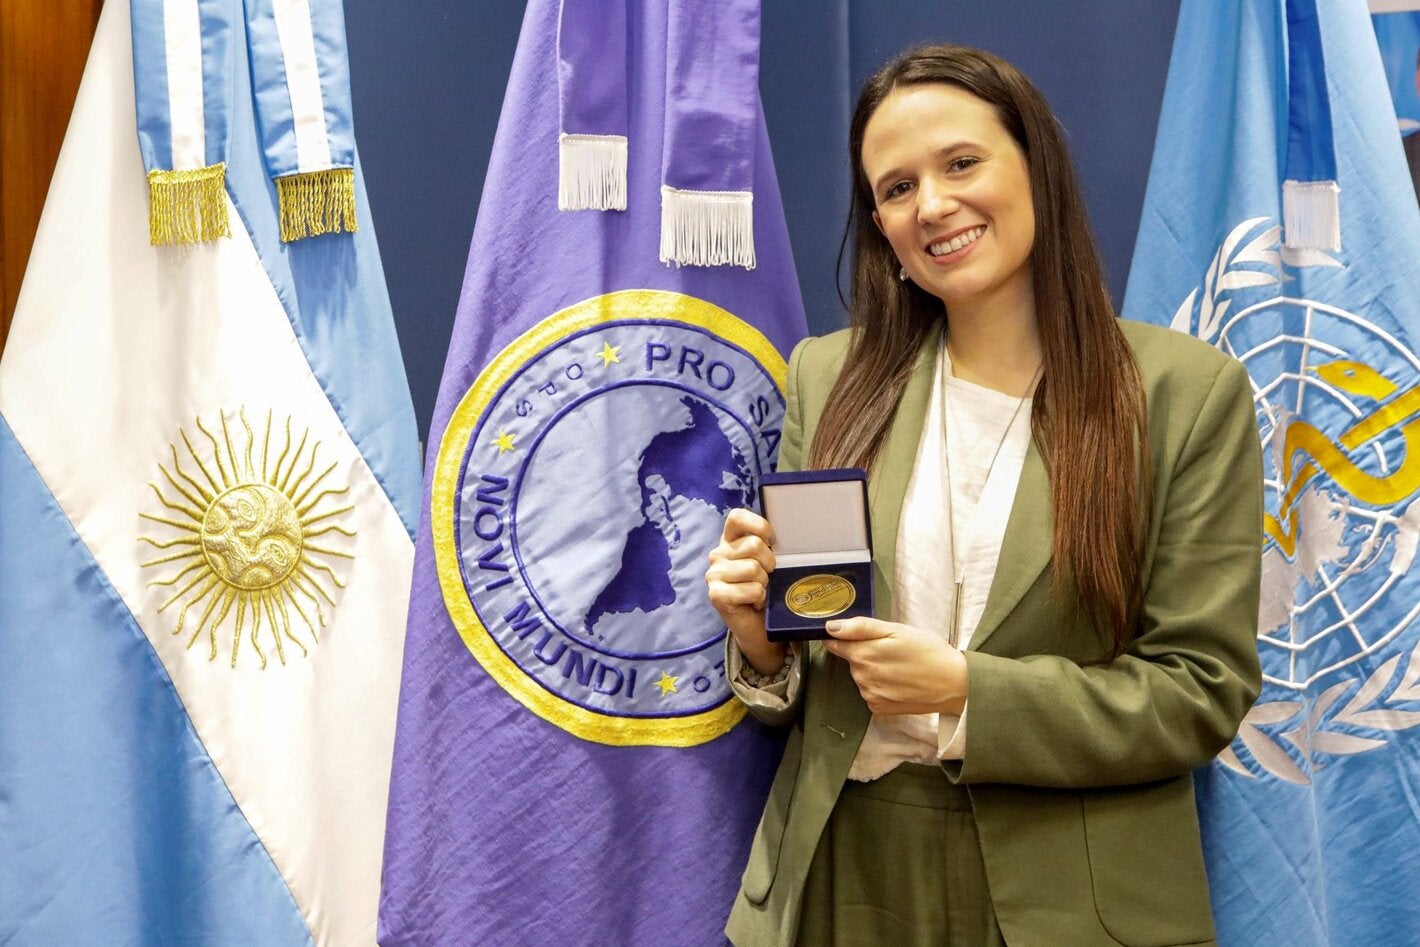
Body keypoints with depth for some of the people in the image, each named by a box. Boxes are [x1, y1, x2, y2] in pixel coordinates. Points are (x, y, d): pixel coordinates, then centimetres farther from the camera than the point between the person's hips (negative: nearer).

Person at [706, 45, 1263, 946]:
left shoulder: (1189, 392, -8)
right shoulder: (829, 378, 1)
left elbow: (1203, 691, -9)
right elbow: (792, 684, 7)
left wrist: (969, 693, -19)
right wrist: (762, 635, -14)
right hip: (843, 874, 3)